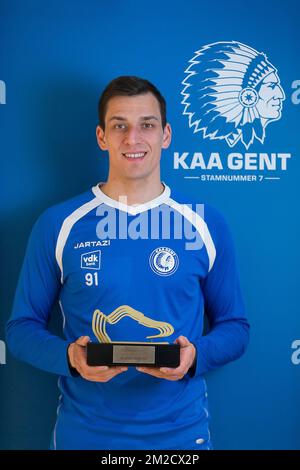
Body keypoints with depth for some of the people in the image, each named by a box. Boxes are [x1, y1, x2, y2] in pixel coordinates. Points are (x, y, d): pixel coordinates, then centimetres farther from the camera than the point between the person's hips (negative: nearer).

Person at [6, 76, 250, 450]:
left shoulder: (205, 224, -2)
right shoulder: (58, 224, -4)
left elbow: (234, 325, 4)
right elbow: (23, 326, 1)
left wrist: (195, 356, -15)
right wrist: (69, 356, -18)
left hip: (181, 430, 1)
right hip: (83, 432, 0)